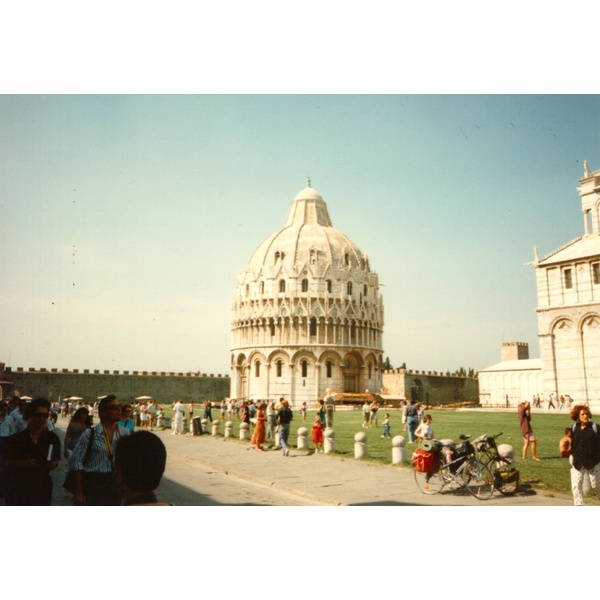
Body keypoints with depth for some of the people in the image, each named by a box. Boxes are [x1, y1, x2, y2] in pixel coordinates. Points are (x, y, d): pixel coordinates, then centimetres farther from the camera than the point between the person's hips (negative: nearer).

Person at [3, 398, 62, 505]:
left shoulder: (52, 438, 2)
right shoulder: (15, 439, -5)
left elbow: (57, 459, 9)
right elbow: (6, 461, -4)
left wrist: (54, 463, -14)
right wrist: (22, 463, -21)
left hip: (42, 488, 2)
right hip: (17, 489, -2)